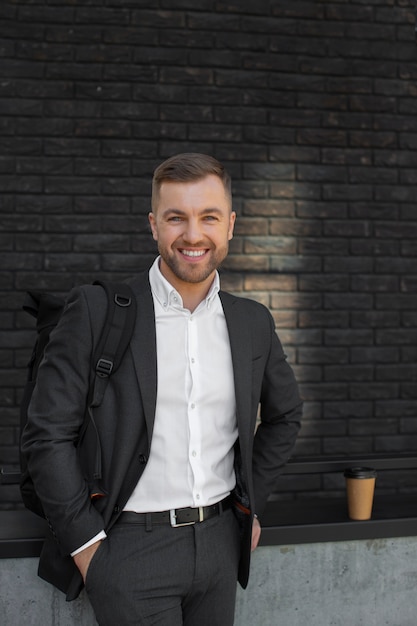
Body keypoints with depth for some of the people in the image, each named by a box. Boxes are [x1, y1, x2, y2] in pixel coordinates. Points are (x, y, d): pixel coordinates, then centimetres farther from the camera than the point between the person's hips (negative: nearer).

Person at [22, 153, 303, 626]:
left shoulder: (253, 322, 4)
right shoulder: (96, 311, -9)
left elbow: (284, 414, 20)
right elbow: (48, 435, -9)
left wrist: (250, 503, 14)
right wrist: (87, 545, -9)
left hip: (219, 544, 4)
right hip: (130, 547, -4)